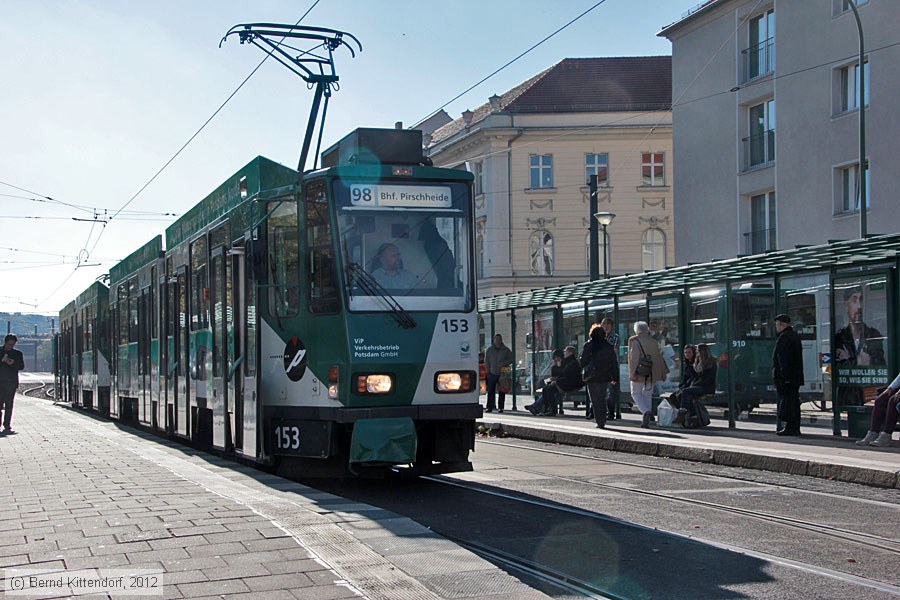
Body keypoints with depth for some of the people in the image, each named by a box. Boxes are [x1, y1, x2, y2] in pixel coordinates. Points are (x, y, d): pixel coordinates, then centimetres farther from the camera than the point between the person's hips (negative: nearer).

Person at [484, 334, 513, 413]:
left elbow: (511, 359, 5)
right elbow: (486, 362, 13)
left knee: (502, 392, 0)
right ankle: (489, 407, 1)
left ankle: (500, 407, 6)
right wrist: (488, 371, 3)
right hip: (492, 374, 1)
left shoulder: (506, 350, 6)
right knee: (491, 391, -2)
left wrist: (504, 363, -12)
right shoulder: (489, 350, 11)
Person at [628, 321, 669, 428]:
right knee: (648, 394, 13)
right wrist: (663, 373, 15)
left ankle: (646, 411, -18)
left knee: (636, 393, 8)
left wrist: (633, 372, -19)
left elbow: (634, 357, -17)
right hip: (652, 374, 5)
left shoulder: (634, 341, -9)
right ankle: (646, 421, 10)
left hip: (639, 373, -5)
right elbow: (659, 358, 10)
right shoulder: (653, 342, 7)